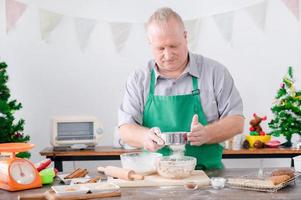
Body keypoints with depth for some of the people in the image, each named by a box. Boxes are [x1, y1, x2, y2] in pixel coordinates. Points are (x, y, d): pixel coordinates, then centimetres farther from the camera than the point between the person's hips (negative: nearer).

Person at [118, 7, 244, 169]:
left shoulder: (215, 72, 4)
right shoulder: (139, 79, 7)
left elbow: (236, 121, 3)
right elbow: (125, 130, 3)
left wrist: (206, 134, -17)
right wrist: (146, 137, -20)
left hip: (207, 173, 0)